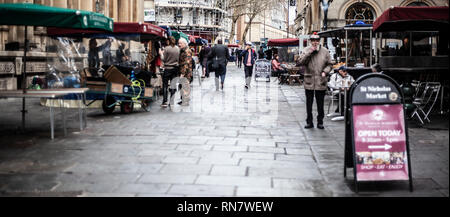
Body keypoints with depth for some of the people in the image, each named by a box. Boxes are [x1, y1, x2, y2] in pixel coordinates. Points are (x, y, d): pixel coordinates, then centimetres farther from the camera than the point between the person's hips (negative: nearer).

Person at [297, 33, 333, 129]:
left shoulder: (325, 51, 4)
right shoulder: (306, 50, 2)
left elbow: (329, 64, 9)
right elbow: (300, 62, -10)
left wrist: (325, 72, -8)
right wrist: (309, 52, -15)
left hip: (321, 82, 0)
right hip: (309, 81, 0)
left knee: (320, 103, 6)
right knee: (309, 103, 7)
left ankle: (320, 122, 16)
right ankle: (309, 122, 17)